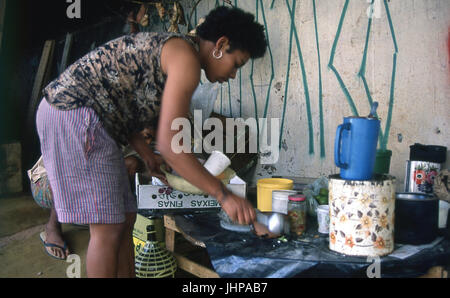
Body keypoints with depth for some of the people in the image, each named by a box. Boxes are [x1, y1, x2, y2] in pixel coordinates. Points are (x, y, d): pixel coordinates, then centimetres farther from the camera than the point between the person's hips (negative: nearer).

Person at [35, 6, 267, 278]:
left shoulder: (168, 47, 17)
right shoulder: (187, 58, -14)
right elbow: (169, 142, -25)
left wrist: (145, 153, 8)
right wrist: (224, 195, -22)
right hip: (75, 114, -10)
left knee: (125, 219, 11)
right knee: (108, 227, -7)